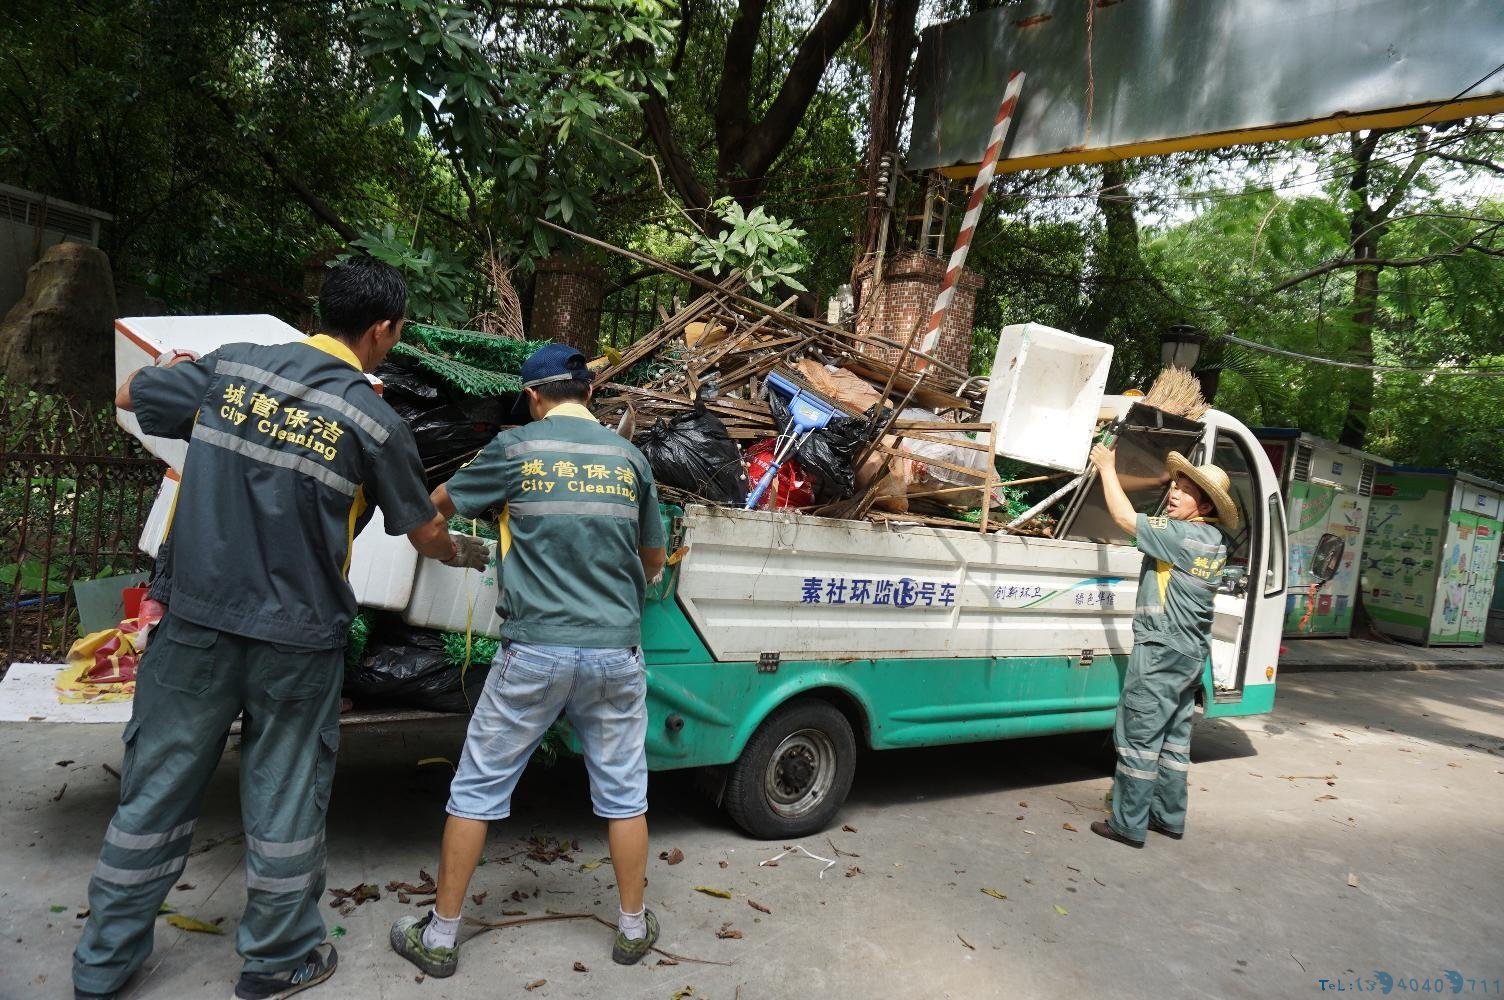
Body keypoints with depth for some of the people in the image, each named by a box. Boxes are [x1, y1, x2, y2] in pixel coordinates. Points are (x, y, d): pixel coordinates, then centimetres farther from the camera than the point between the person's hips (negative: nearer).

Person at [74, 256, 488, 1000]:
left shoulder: (230, 366, -2)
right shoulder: (375, 422, -9)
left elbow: (125, 395, 13)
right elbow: (426, 534, 2)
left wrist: (175, 368, 34)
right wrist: (467, 553, 24)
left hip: (195, 619, 3)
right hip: (295, 639, -3)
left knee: (156, 787, 16)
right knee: (283, 795, 13)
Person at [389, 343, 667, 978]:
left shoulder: (515, 449, -3)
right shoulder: (628, 456, 5)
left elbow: (439, 503, 12)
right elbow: (654, 557, 14)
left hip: (534, 651, -2)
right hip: (615, 652, 3)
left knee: (477, 788, 12)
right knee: (622, 792, 15)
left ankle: (440, 937, 23)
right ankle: (634, 928, 28)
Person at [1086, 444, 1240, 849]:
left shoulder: (1183, 535, -20)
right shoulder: (1213, 540, 6)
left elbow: (1125, 516, -17)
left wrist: (1107, 467, -5)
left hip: (1160, 652, -9)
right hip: (1191, 653, 10)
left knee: (1138, 738, -2)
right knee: (1174, 737, 17)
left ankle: (1128, 824, 5)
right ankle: (1169, 816, 27)